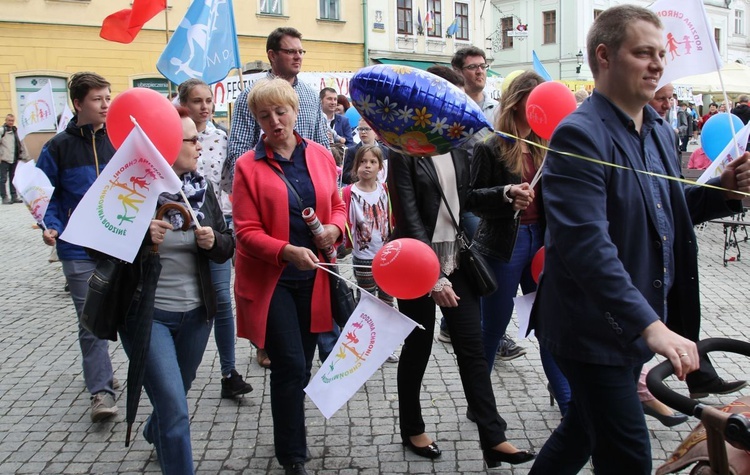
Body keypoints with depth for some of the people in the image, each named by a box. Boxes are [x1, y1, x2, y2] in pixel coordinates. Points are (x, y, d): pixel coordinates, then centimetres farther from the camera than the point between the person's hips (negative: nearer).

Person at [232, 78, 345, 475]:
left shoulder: (321, 156, 4)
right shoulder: (248, 166, -7)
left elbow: (337, 205, 15)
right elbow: (247, 232, -11)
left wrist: (335, 228, -8)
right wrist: (288, 251, -25)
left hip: (312, 277, 4)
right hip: (271, 280, -4)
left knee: (301, 365, 15)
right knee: (290, 366, -7)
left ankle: (290, 437, 37)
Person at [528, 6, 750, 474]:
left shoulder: (660, 131, 9)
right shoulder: (580, 135, -19)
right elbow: (585, 243, -29)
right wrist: (650, 326, -34)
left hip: (640, 324, 8)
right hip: (593, 328, -8)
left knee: (586, 431, 22)